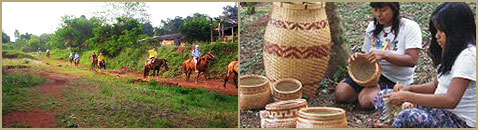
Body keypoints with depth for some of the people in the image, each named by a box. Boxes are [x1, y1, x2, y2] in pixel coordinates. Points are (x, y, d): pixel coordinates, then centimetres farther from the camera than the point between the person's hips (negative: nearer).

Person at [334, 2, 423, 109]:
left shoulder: (410, 27, -10)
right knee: (340, 93, -16)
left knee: (366, 100, -29)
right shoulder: (372, 27, 7)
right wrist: (358, 57, -11)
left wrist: (384, 54, -30)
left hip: (395, 79, -5)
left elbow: (412, 60, -19)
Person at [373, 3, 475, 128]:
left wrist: (407, 96, -26)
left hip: (460, 121, -10)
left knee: (408, 117, -36)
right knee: (383, 96, 2)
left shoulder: (468, 55, -19)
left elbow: (451, 100, -28)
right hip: (441, 110, 10)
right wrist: (409, 88, -2)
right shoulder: (451, 52, 12)